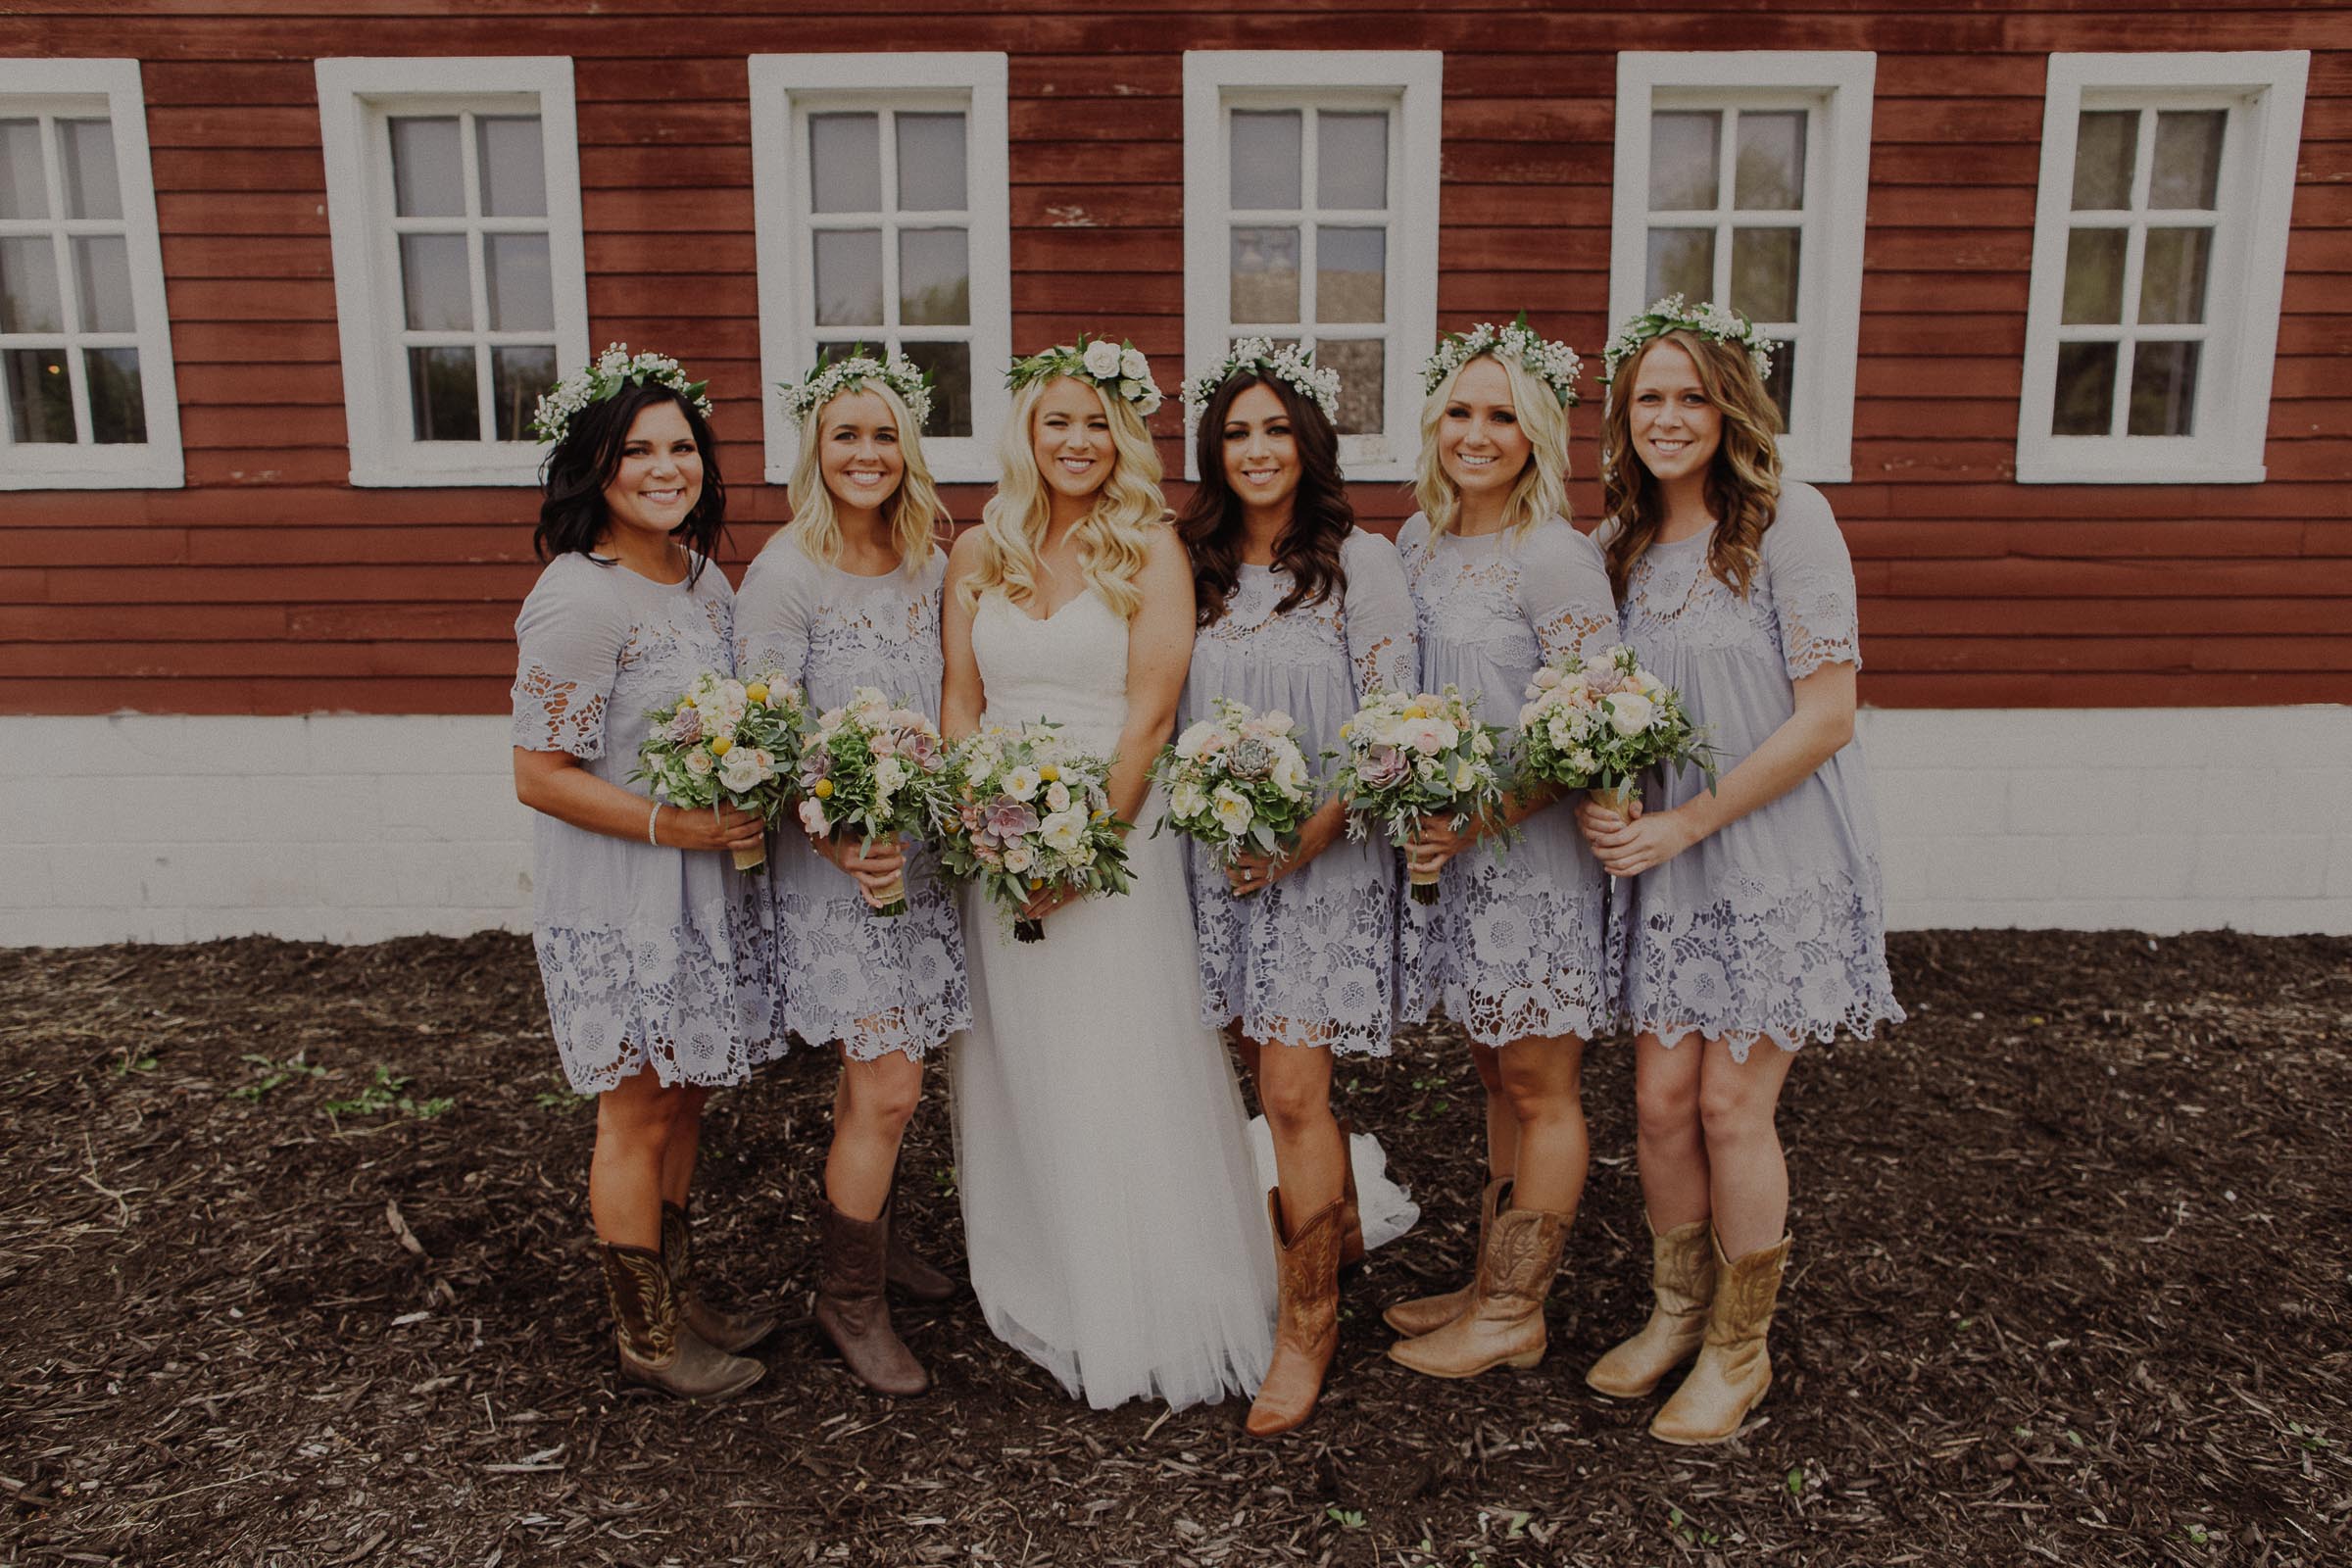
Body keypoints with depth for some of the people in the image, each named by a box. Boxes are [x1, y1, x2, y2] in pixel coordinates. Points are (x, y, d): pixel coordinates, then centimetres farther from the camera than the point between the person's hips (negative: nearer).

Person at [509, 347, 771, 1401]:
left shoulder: (702, 579, 7)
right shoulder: (578, 600, -19)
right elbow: (540, 776, -19)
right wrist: (669, 824, -22)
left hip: (702, 887, 8)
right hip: (615, 901, -8)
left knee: (683, 1100, 18)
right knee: (638, 1116, 5)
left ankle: (676, 1296, 35)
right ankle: (646, 1336, 23)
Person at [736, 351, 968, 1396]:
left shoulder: (929, 565, 8)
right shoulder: (784, 576, -12)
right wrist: (840, 842, -24)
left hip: (920, 852, 6)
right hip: (829, 864, -6)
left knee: (876, 1071, 16)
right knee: (887, 1087, -6)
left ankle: (878, 1241, 37)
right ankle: (849, 1296, 14)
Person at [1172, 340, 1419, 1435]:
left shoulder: (1360, 560, -6)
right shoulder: (1196, 566, 9)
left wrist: (1303, 838, -16)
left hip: (1326, 858, -5)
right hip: (1219, 857, 5)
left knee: (1291, 1091, -7)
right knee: (1273, 1076, 13)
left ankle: (1307, 1325, 9)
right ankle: (1337, 1223, 39)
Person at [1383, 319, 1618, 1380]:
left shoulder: (1554, 555, -14)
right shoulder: (1419, 540, 9)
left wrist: (1486, 817, -20)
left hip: (1533, 848, -7)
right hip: (1451, 846, 7)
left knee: (1539, 1087, 6)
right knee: (1497, 1073, 17)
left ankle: (1511, 1315, 18)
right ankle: (1495, 1283, 29)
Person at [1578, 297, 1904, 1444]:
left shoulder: (1789, 521, -11)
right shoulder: (1620, 545, 6)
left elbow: (1826, 715, -15)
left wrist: (1684, 824, -16)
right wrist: (1604, 804, -8)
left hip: (1778, 858, -5)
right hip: (1662, 862, 5)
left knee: (1731, 1105, -1)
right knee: (1660, 1099, 6)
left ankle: (1740, 1348, 21)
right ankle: (1676, 1312, 30)